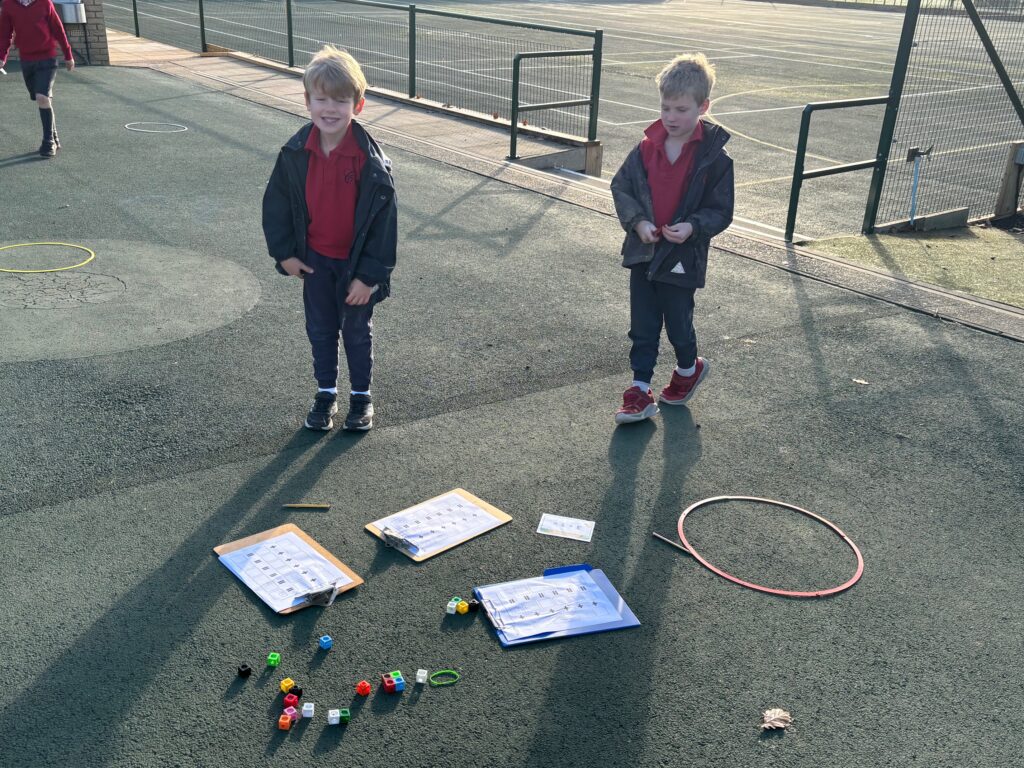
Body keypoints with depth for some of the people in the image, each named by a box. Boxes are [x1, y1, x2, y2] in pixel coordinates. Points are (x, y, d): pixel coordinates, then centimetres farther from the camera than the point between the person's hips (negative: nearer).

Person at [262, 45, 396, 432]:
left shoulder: (370, 160, -21)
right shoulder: (295, 153, -10)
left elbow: (383, 218, -17)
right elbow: (276, 202, 2)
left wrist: (369, 274, -17)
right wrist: (284, 252, 0)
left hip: (356, 262, -3)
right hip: (315, 259, 3)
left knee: (357, 331, 13)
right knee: (320, 329, 15)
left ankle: (361, 396, 30)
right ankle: (325, 393, 32)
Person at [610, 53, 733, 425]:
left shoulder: (714, 158, -11)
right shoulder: (647, 147, -3)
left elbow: (720, 211, -6)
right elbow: (621, 187, 3)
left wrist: (692, 227, -24)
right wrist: (638, 221, -12)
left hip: (683, 259, -3)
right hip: (643, 253, 3)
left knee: (678, 324, 11)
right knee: (642, 327, 8)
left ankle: (688, 368, 41)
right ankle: (640, 392, 16)